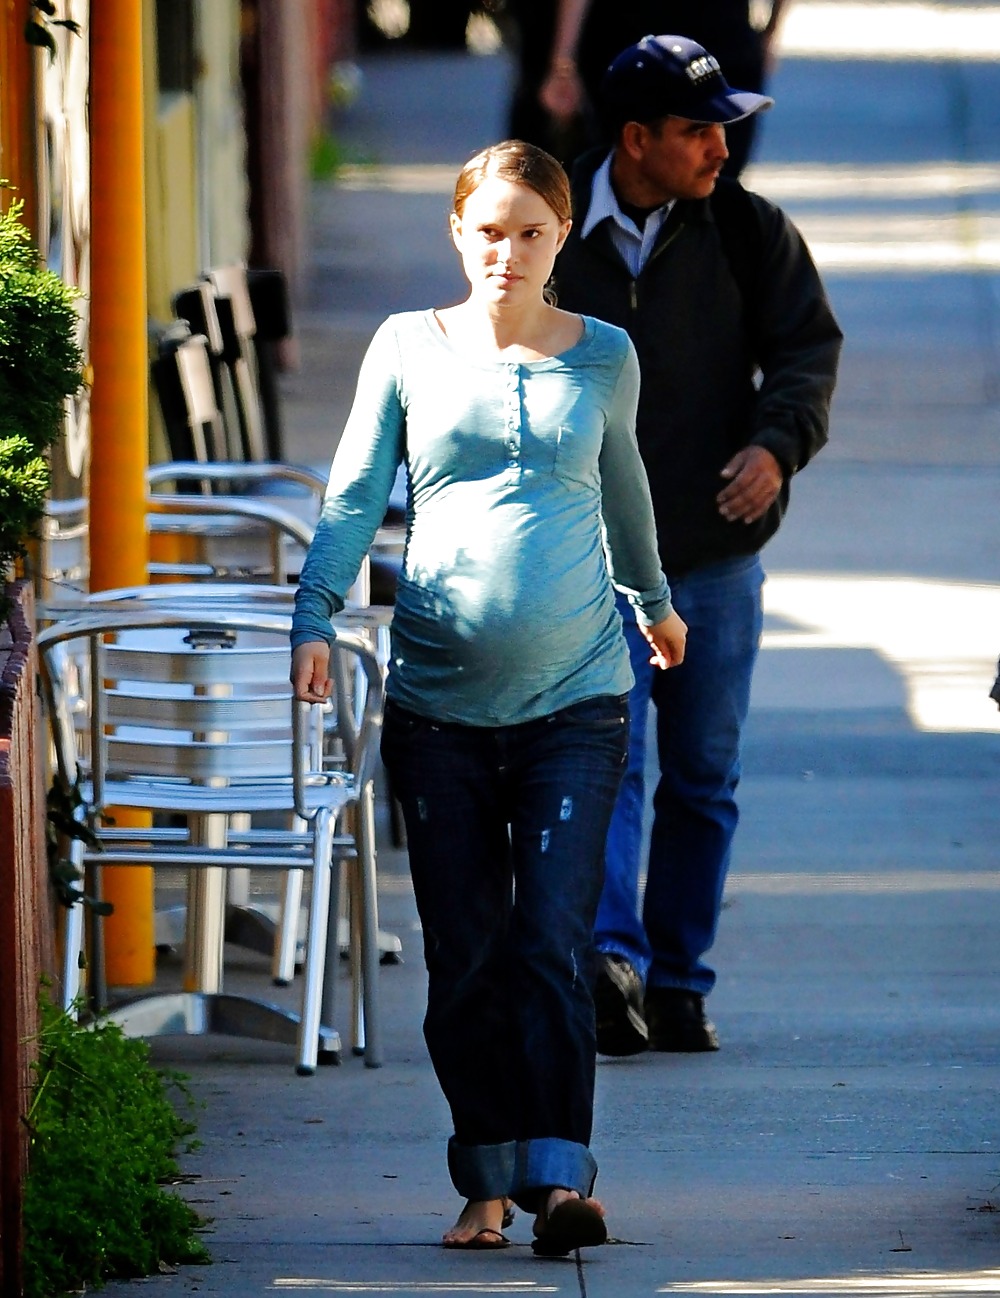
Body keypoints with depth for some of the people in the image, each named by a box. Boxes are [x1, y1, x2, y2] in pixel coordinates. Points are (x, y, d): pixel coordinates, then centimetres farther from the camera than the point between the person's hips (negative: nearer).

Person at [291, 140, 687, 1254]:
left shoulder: (604, 358, 7)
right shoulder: (409, 349, 5)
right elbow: (354, 495, 6)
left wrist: (653, 600, 39)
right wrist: (314, 619, -8)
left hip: (574, 699, -1)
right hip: (438, 700, 1)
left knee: (554, 943, -12)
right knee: (463, 955, 3)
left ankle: (557, 1174, -16)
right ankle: (486, 1182, 12)